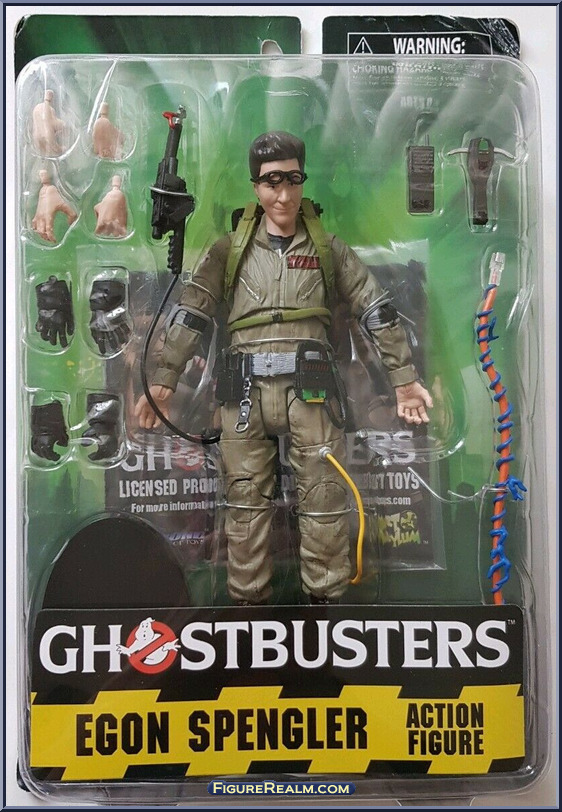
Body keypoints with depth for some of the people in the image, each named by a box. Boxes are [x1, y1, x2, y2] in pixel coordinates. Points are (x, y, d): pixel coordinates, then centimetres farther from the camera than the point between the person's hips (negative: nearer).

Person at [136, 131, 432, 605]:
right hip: (246, 392, 1)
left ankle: (326, 597, 14)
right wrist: (163, 381, 0)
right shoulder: (230, 250, 12)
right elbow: (191, 316, 8)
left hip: (309, 391, 0)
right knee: (246, 502, 4)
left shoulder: (328, 249, 13)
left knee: (325, 499, -1)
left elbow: (377, 310, 11)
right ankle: (249, 600, 16)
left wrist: (405, 378, 6)